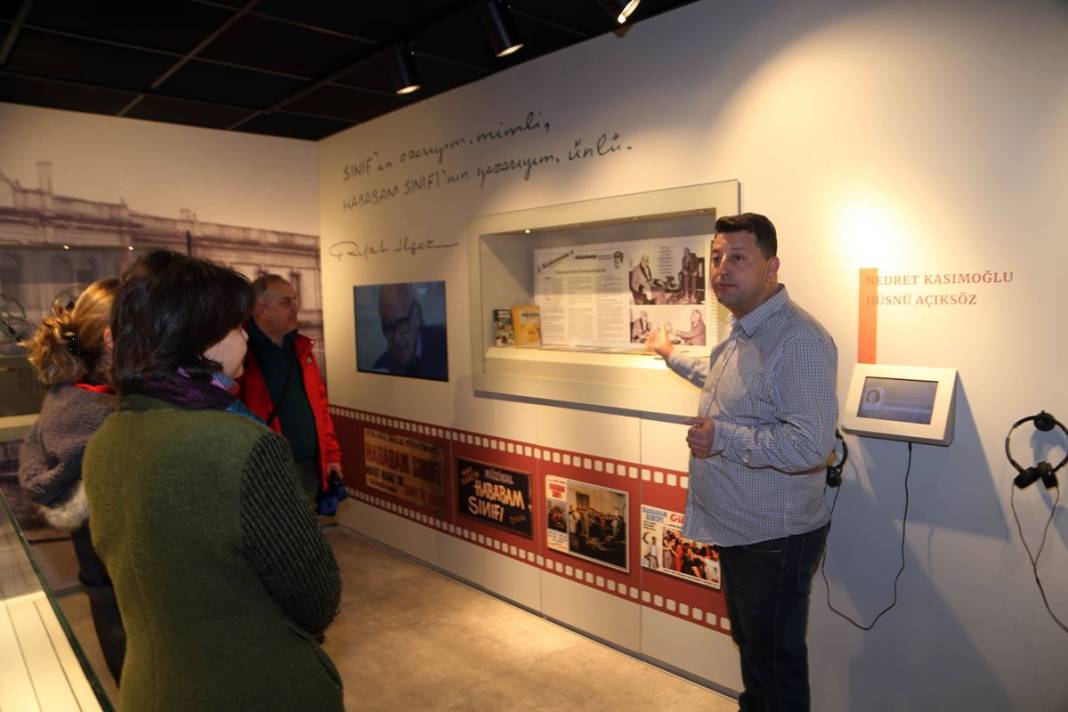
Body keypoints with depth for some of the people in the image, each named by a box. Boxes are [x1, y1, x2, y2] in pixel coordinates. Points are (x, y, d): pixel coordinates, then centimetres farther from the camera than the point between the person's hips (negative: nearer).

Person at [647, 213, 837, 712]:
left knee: (777, 661, 8)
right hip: (736, 529, 10)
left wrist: (722, 439, -26)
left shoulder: (799, 340, -24)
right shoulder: (742, 333, 9)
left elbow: (811, 446, -31)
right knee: (749, 643, 26)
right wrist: (671, 357, 40)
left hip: (774, 538, -10)